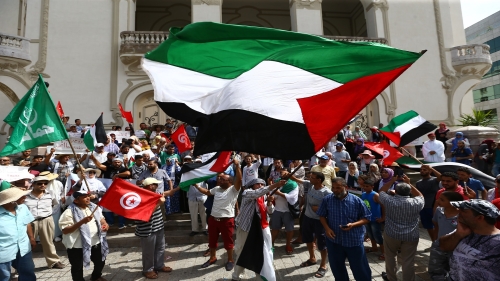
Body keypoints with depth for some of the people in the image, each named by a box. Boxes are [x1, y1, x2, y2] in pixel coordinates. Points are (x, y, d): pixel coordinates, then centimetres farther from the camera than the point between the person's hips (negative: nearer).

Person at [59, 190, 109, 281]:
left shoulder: (94, 207, 2)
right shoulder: (69, 212, -17)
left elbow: (101, 218, 13)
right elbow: (65, 230, -22)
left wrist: (105, 224, -10)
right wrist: (82, 222, -33)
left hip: (96, 242, 6)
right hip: (78, 246, -6)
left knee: (100, 261, 22)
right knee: (78, 267, 11)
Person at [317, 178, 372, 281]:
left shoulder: (356, 200, -10)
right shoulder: (327, 199, -5)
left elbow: (366, 218, -4)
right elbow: (322, 216, 5)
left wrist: (353, 224, -19)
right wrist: (327, 228, -11)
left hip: (354, 240, -2)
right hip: (334, 240, 2)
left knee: (360, 268, 11)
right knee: (337, 268, 19)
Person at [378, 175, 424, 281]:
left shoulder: (389, 200, -11)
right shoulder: (416, 203, -8)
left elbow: (381, 192, 9)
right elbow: (420, 196, 16)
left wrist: (392, 181, 9)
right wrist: (409, 183, 11)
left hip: (391, 235, 0)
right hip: (411, 237, 0)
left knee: (390, 257, 20)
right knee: (408, 262, 8)